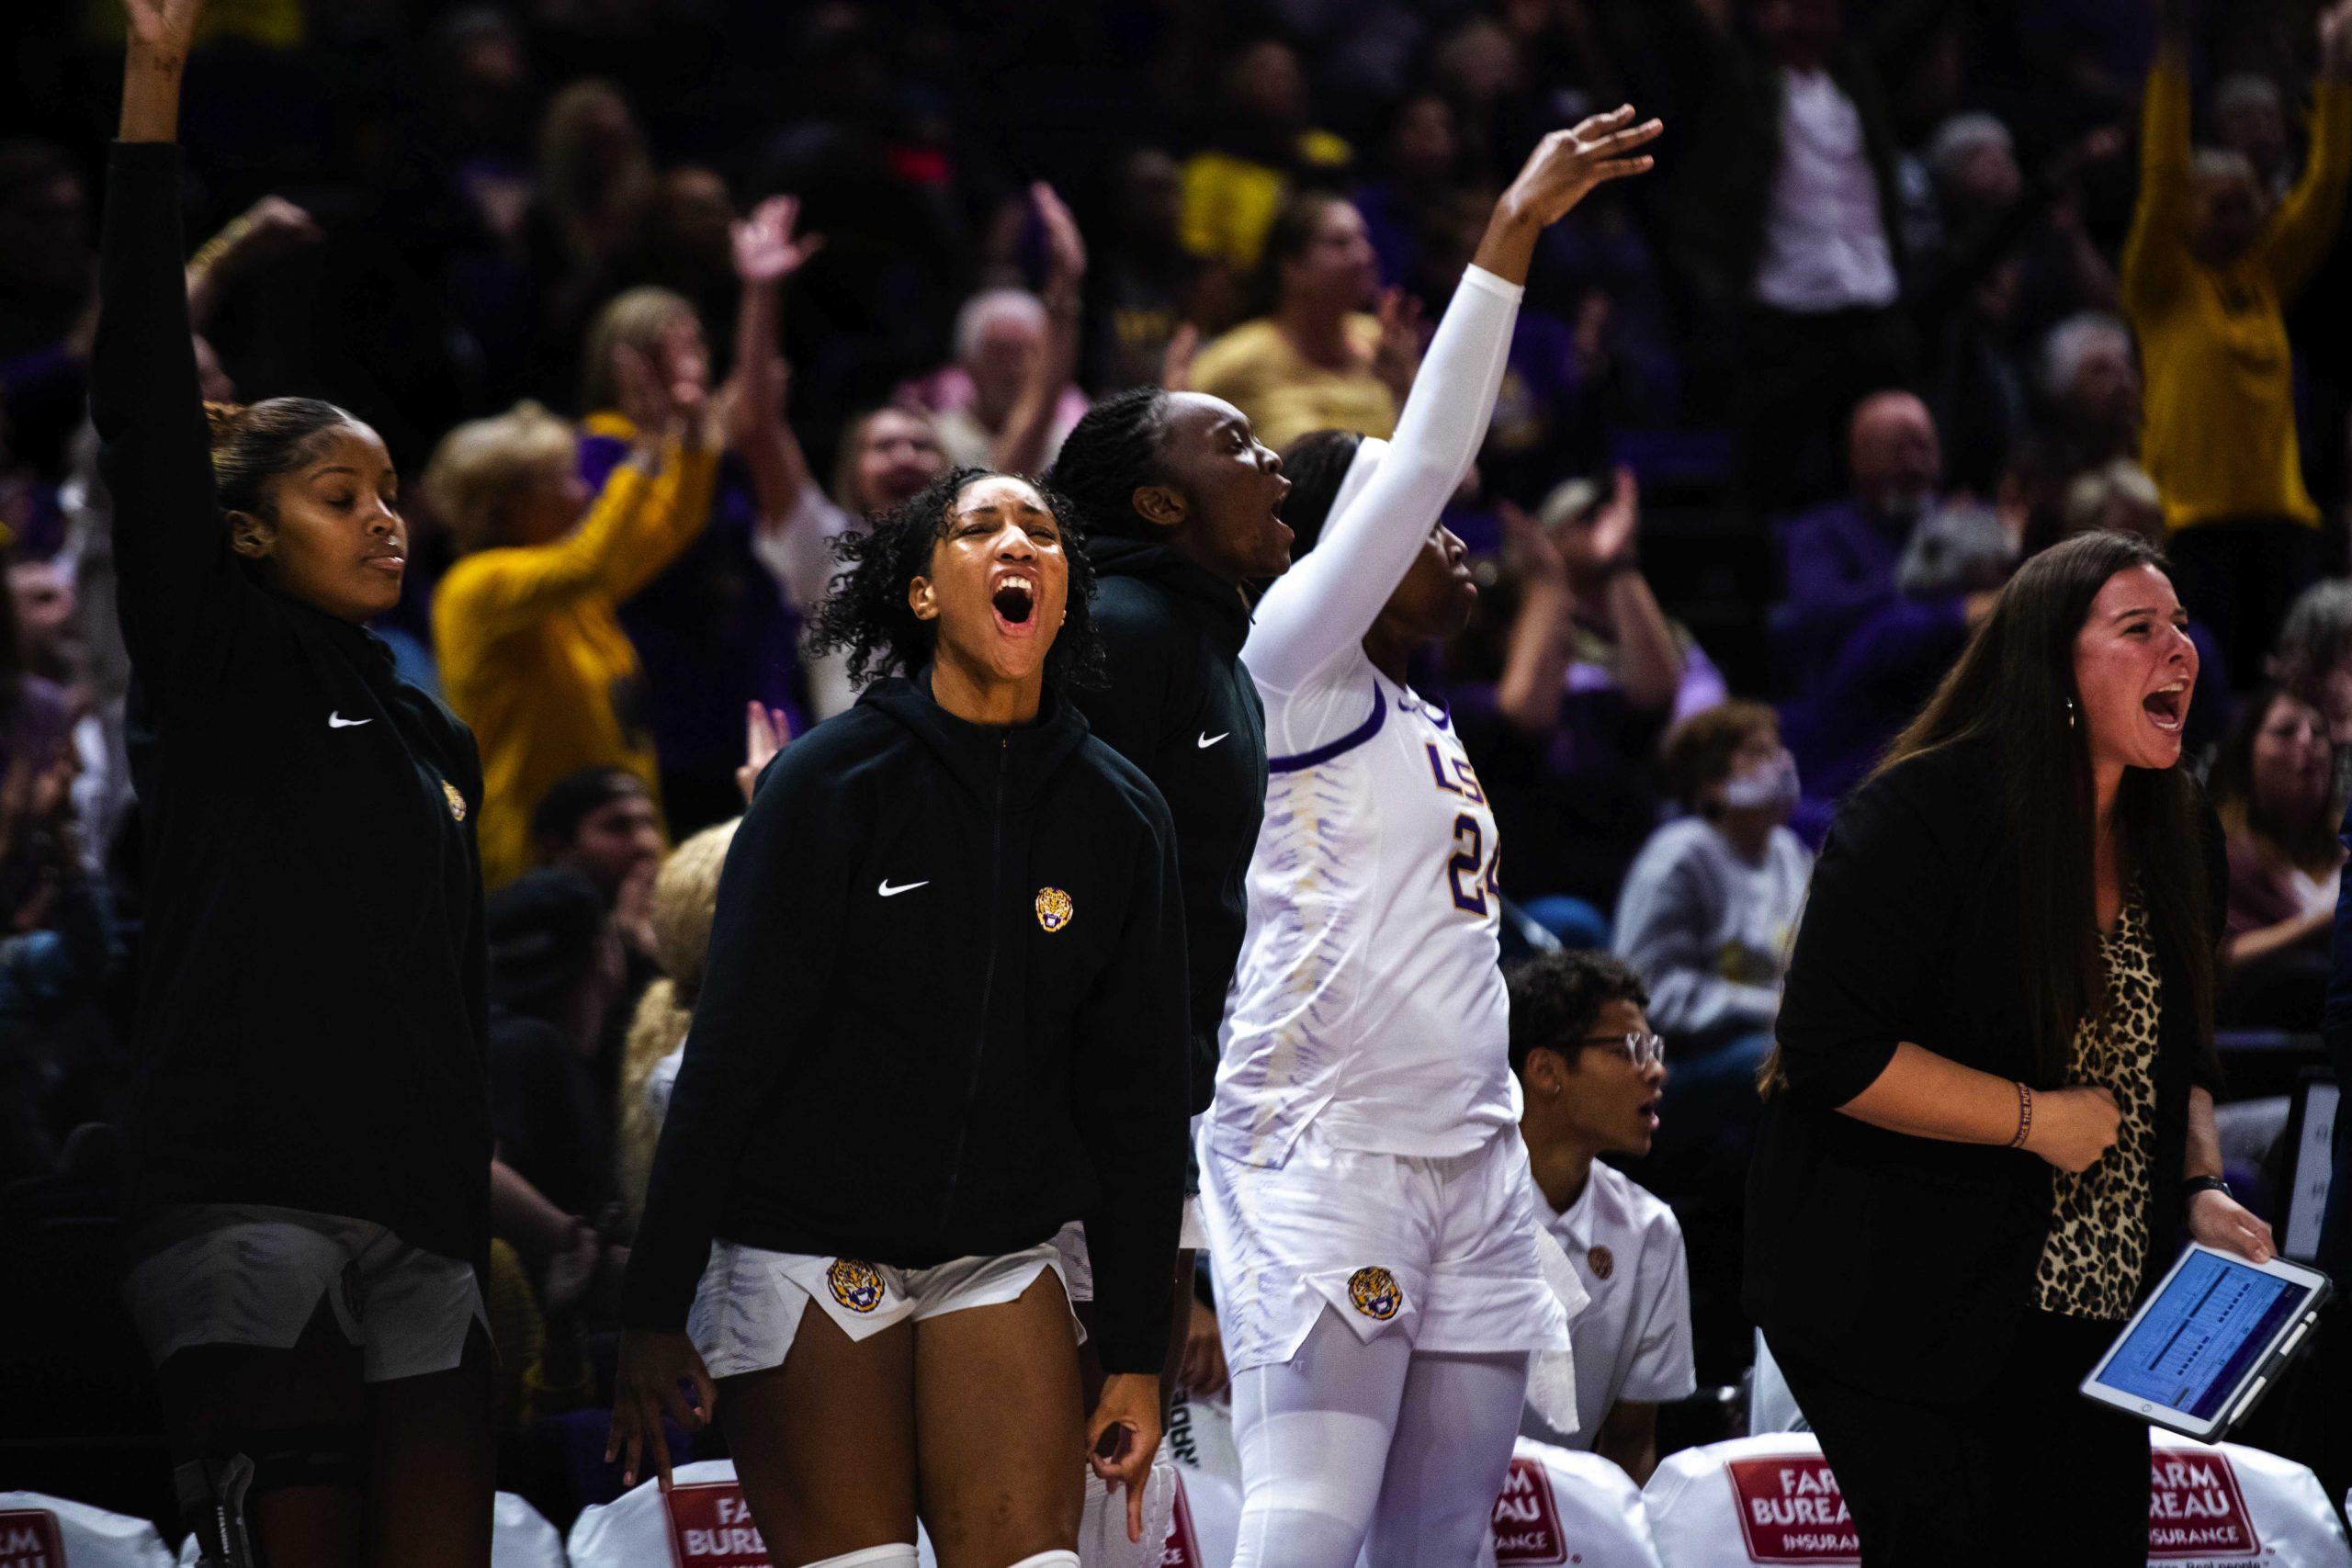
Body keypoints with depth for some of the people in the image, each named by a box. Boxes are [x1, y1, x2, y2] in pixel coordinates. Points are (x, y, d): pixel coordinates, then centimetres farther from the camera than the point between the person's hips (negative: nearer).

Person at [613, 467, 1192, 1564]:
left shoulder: (1117, 814, 6)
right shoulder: (830, 783, -4)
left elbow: (1136, 1094, 8)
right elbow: (730, 1052, -6)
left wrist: (1136, 1355, 5)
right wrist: (656, 1309, -10)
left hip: (1001, 1257, 3)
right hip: (806, 1255, -3)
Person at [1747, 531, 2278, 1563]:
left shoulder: (2179, 838, 6)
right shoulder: (1925, 816, -16)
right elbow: (1831, 1051, -22)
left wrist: (2202, 1190, 1)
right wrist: (2035, 1118, -20)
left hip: (2086, 1302, 7)